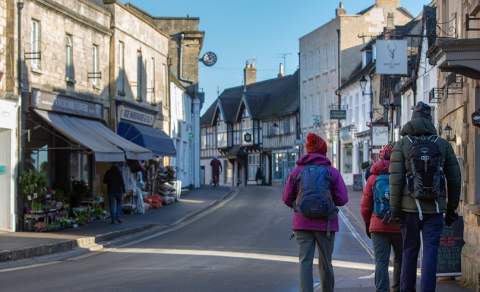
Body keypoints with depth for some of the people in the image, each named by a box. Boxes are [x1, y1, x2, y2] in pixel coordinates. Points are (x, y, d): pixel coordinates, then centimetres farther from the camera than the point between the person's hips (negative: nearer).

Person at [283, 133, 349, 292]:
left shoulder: (297, 171, 3)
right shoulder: (332, 171, 0)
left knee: (305, 261, -1)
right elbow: (342, 199, -4)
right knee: (325, 263, 13)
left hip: (302, 223, 0)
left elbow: (287, 199, 4)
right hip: (326, 224, 0)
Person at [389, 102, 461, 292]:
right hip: (435, 208, 0)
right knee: (430, 252, -1)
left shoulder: (402, 145, 0)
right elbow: (455, 179, 6)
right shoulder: (443, 145, 4)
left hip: (410, 207, 0)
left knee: (409, 251, 11)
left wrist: (395, 208, -1)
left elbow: (396, 178, -7)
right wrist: (452, 209, 14)